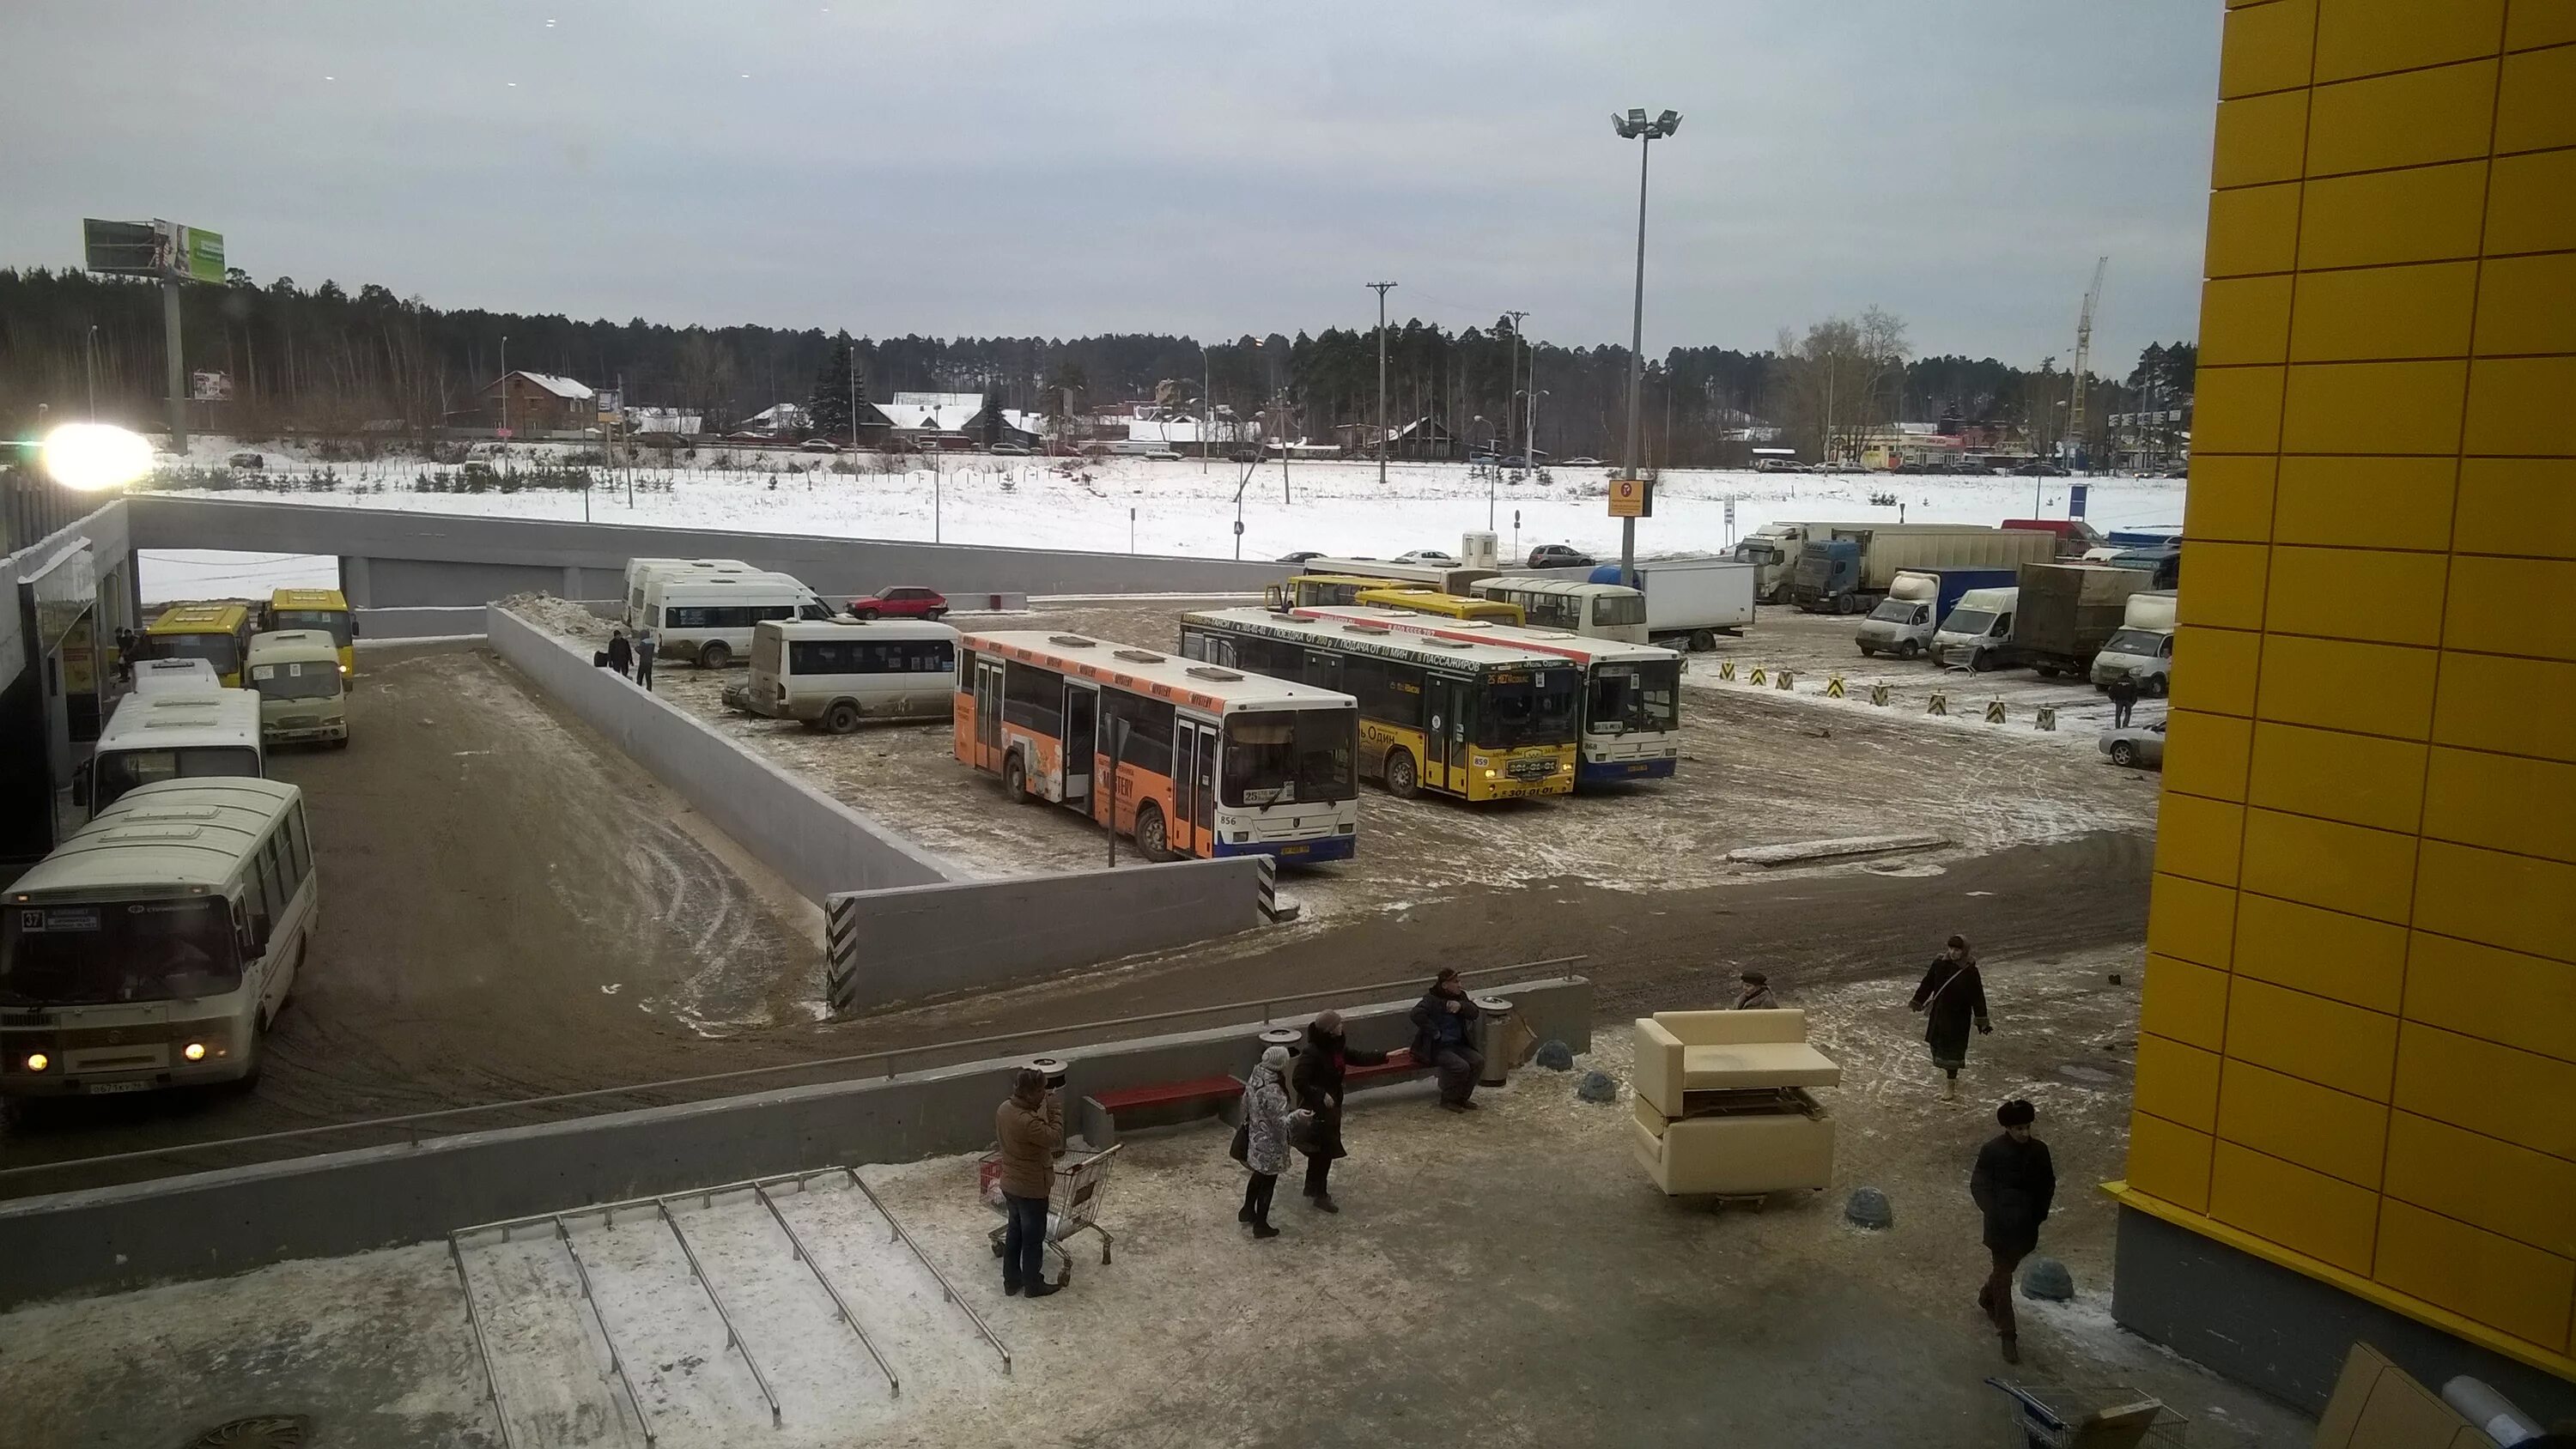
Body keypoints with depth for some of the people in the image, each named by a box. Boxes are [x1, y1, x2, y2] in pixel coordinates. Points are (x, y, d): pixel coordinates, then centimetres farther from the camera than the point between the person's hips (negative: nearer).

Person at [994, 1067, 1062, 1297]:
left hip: (1009, 1185, 8)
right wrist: (1055, 1109, -20)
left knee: (1015, 1231, 24)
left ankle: (1011, 1280, 37)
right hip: (1031, 1189, -8)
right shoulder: (1027, 1122, -34)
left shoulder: (1004, 1109, -6)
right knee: (1033, 1237, 12)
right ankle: (1033, 1285, 28)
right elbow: (1055, 1138, -26)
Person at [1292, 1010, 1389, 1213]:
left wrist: (1386, 1056, 6)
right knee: (1324, 1150, -2)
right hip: (1315, 1108, -9)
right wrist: (1321, 1095, -26)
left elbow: (1360, 1057, 10)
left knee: (1320, 1150, 20)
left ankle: (1312, 1188, 35)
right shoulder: (1312, 1052, -26)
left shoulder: (1337, 1047, 0)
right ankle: (1319, 1195, 9)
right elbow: (1298, 1081, -26)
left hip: (1331, 1105, 9)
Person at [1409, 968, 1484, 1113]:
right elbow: (1417, 1014, -30)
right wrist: (1435, 1033, -25)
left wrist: (1461, 1006, -22)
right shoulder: (1431, 999, -13)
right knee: (1461, 1067, -26)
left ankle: (1462, 1097, 5)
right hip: (1436, 1048, -8)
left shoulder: (1460, 996, 9)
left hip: (1458, 1045, 8)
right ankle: (1448, 1100, -4)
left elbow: (1474, 1012, -1)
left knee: (1478, 1061, -12)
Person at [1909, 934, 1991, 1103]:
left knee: (1953, 1049, 1)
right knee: (1936, 1044, 15)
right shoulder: (1939, 964, -6)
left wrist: (1982, 1021, -11)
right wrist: (1918, 1001, 10)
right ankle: (1949, 1075, 39)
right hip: (1938, 1013, 4)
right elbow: (1928, 983, 6)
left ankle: (1950, 1085, 16)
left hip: (1958, 1017, -4)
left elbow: (1977, 997, -11)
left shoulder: (1970, 971, -15)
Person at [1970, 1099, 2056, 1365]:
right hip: (2002, 1225, -4)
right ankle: (2008, 1336, 1)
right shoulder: (1992, 1151, -13)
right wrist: (1994, 1213, -17)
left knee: (2005, 1269, 22)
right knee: (2004, 1276, -2)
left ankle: (1986, 1298, 50)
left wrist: (2040, 1212, 1)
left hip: (2027, 1224, 4)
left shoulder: (2039, 1150, -3)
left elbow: (2048, 1184, 10)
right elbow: (1978, 1185, -7)